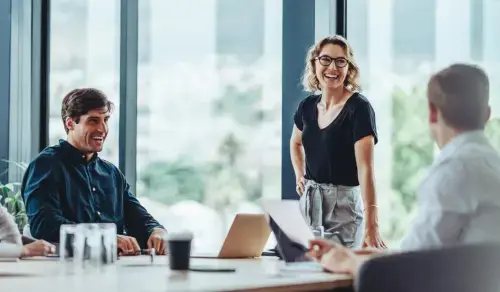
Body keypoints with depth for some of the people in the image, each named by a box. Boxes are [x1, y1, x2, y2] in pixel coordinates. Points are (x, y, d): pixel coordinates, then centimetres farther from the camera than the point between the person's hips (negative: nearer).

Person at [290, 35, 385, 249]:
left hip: (344, 202, -6)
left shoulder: (358, 108, -14)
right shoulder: (308, 106, 4)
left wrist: (371, 226, -32)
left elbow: (365, 168, -24)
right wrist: (299, 176, 9)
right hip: (309, 201, 6)